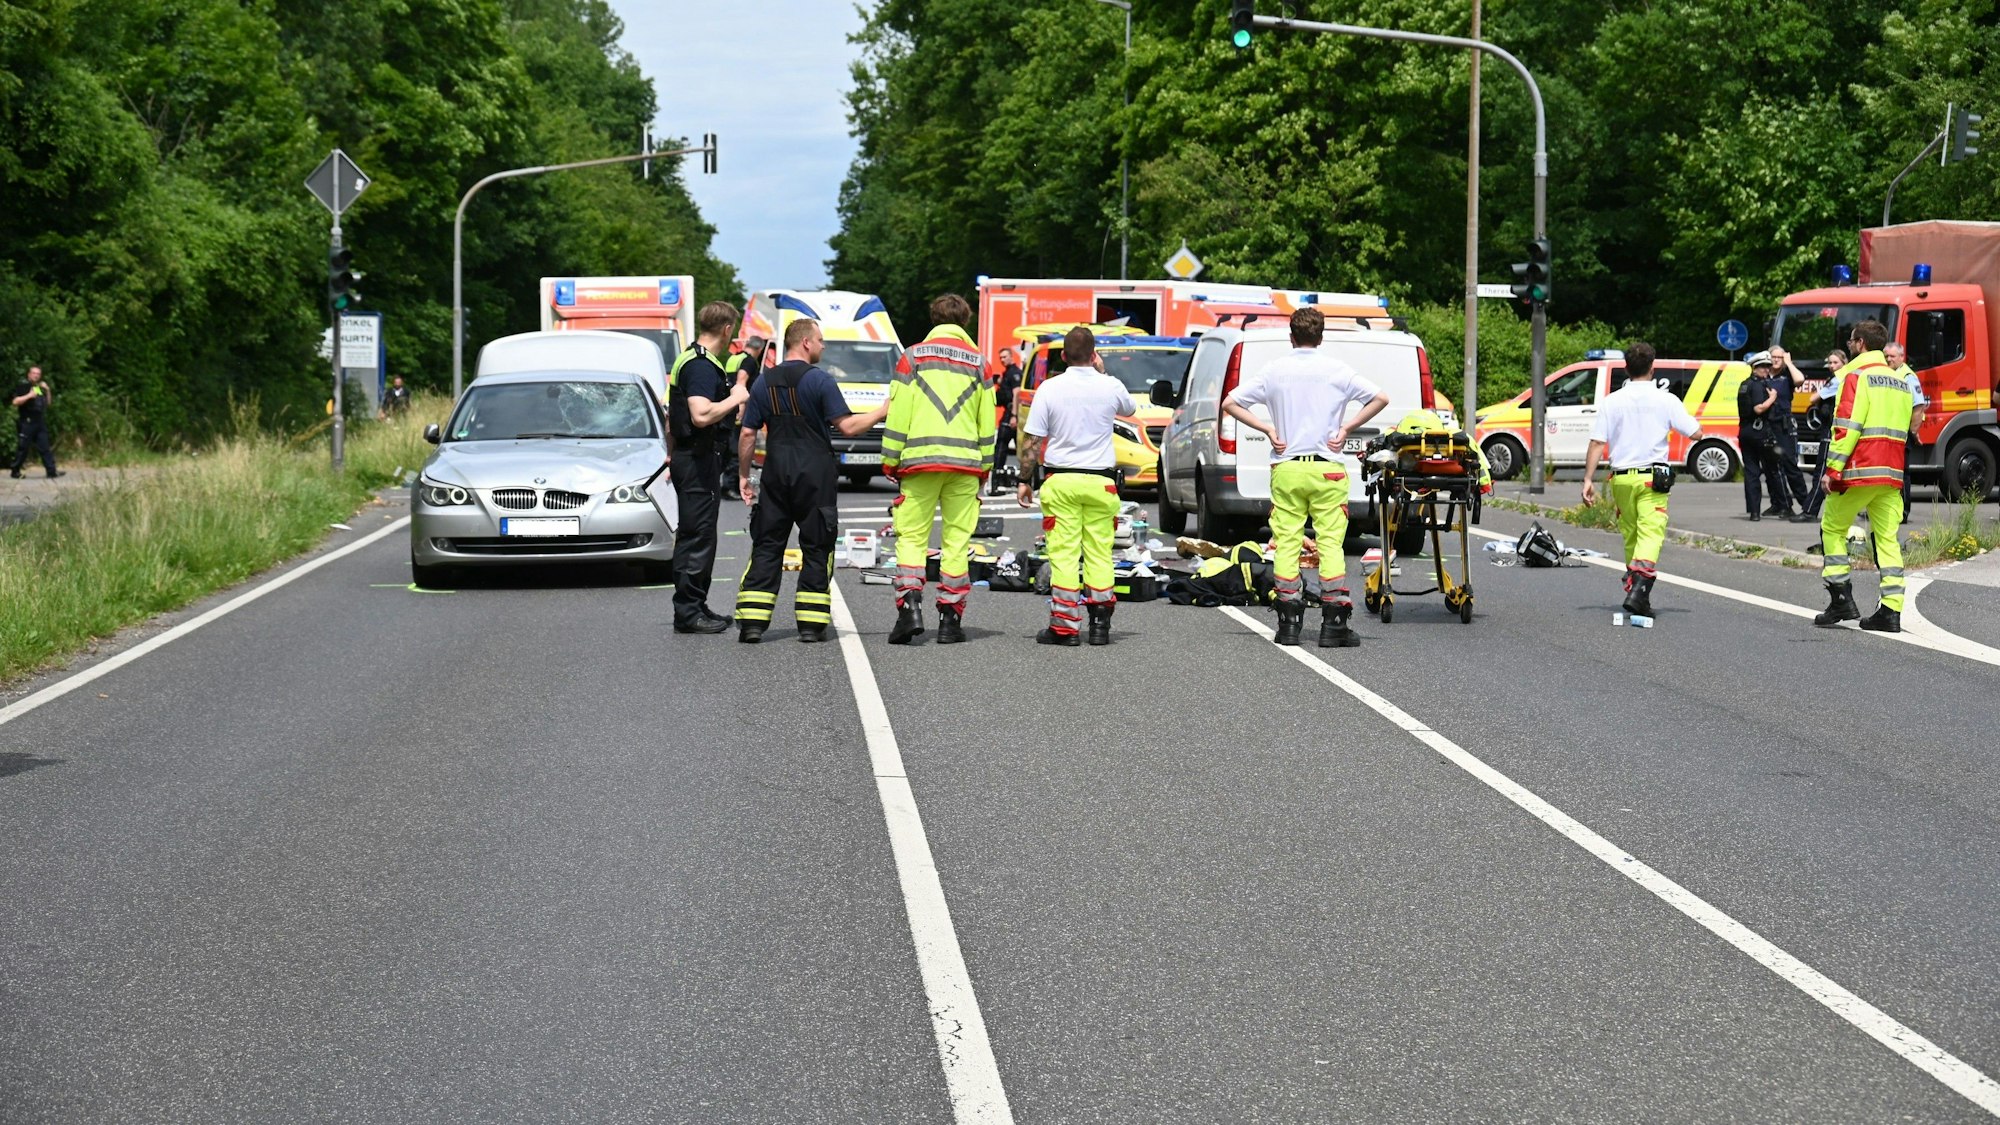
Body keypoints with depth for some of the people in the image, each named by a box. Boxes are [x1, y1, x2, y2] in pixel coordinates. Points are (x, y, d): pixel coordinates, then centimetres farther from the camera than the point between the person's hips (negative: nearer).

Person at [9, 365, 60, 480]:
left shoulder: (40, 387, 18)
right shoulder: (22, 386, -3)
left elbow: (47, 403, 22)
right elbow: (15, 401, -13)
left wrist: (47, 391, 8)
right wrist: (29, 396, -22)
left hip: (40, 423, 7)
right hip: (27, 423, -7)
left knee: (45, 448, 2)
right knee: (22, 448, -2)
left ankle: (51, 471, -1)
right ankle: (16, 472, 6)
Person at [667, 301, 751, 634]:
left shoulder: (689, 360, 15)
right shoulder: (702, 367, -18)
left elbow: (673, 414, 24)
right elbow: (702, 415, -32)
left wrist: (672, 454, 31)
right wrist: (736, 398, -18)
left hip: (687, 455, 11)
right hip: (699, 459, -11)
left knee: (693, 535, 16)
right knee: (697, 535, -6)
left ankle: (694, 606, 23)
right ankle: (688, 611, -4)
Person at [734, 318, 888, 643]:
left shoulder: (765, 382, 6)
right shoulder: (819, 381, -8)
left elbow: (747, 433, 5)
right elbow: (847, 426, -12)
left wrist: (743, 475, 14)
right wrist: (882, 412, -1)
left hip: (776, 473, 4)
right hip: (815, 476, -4)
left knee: (766, 547, 6)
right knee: (816, 549, 5)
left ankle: (752, 622, -1)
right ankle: (811, 623, 3)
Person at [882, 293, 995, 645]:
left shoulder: (914, 357, 3)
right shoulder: (978, 361, 9)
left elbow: (897, 413, 0)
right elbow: (987, 420, 10)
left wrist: (891, 460, 6)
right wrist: (985, 466, 17)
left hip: (920, 459, -1)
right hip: (965, 462, 1)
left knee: (911, 536, 3)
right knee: (957, 540, 4)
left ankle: (910, 605, -14)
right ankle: (950, 617, 4)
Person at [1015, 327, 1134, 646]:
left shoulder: (1050, 388, -4)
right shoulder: (1110, 387, -1)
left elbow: (1033, 441, -4)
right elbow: (1130, 408, 24)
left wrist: (1025, 480, 5)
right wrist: (1100, 371, 24)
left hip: (1060, 480, -1)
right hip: (1100, 482, 1)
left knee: (1064, 554, -1)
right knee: (1099, 554, 7)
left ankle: (1064, 626, -2)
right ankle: (1100, 624, 7)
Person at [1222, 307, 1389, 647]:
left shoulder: (1275, 370, 3)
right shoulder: (1337, 370, 0)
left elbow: (1230, 404, 3)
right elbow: (1380, 399, -1)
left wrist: (1267, 429, 4)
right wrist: (1346, 427, 1)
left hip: (1286, 470, 1)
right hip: (1327, 469, -1)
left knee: (1286, 544, 5)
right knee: (1330, 543, 0)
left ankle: (1288, 623, 4)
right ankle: (1334, 625, -3)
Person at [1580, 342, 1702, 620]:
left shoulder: (1612, 401, 2)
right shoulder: (1666, 400, -4)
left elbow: (1597, 443, -2)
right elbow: (1696, 434, -4)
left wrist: (1588, 479, 0)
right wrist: (1683, 417, 17)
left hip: (1621, 478, 3)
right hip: (1652, 477, -3)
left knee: (1630, 536, 16)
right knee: (1650, 534, -8)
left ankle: (1634, 587, 26)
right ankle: (1638, 591, -26)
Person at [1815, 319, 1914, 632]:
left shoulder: (1856, 375, -6)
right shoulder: (1900, 381, 18)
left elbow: (1847, 426, -15)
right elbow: (1904, 429, 20)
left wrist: (1832, 469, -15)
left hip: (1859, 470, -6)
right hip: (1892, 474, 6)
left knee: (1832, 529, 7)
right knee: (1887, 538, 5)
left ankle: (1841, 599, 1)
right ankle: (1891, 610, -1)